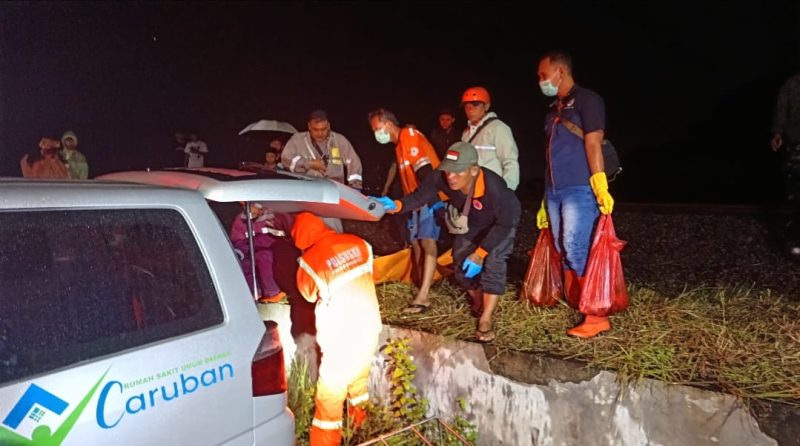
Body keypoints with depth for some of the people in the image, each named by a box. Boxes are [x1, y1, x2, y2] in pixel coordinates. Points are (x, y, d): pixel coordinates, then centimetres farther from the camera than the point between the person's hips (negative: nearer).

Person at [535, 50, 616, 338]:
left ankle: (596, 317, -3)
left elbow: (593, 144, -14)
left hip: (580, 190, -8)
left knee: (576, 250, -12)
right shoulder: (554, 109, 20)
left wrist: (600, 188, -21)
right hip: (555, 191, 9)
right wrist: (546, 200, 21)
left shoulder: (586, 100, -4)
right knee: (564, 252, 8)